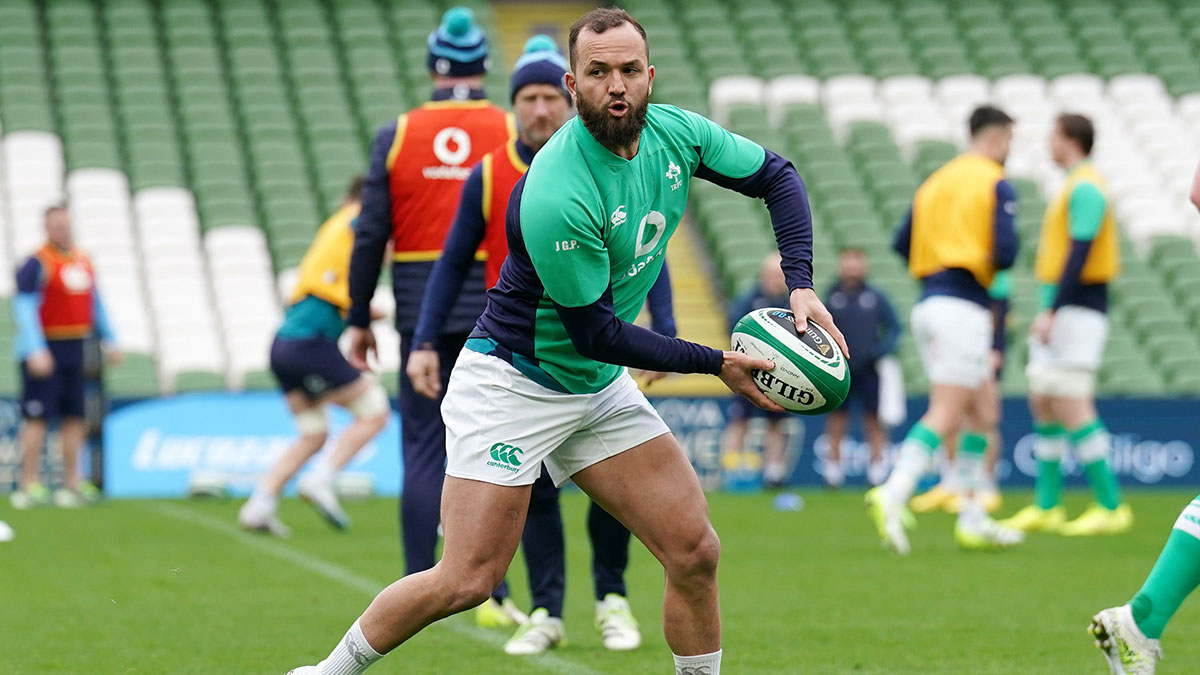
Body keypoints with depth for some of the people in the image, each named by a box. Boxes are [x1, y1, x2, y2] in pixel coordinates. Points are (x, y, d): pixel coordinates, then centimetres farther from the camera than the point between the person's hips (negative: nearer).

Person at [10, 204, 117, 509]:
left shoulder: (83, 262, 13)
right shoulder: (37, 264, -10)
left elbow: (95, 303, 23)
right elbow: (24, 307, -17)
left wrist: (108, 341, 19)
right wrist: (36, 350, -27)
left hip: (75, 348, 7)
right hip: (44, 352, -7)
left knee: (74, 417, 9)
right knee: (38, 417, -7)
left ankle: (73, 482, 16)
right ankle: (29, 485, -4)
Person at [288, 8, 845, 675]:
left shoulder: (675, 133, -8)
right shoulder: (556, 198, -30)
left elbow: (777, 175, 9)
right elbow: (598, 334, -22)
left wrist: (800, 286, -4)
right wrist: (717, 363, -16)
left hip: (600, 389, 7)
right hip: (512, 387, -7)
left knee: (695, 553, -2)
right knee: (468, 581, -10)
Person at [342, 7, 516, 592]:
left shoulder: (396, 137, 2)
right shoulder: (513, 135, 0)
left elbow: (369, 236, 1)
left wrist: (359, 320, 8)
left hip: (421, 316, 1)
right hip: (496, 313, -1)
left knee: (423, 451, 4)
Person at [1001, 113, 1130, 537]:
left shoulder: (1085, 188, -13)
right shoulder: (1076, 187, 18)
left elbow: (1079, 253, -20)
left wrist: (1051, 311, -23)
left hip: (1076, 310, -10)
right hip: (1060, 312, 10)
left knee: (1071, 407, -13)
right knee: (1043, 403, 9)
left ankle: (1111, 507, -11)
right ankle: (1046, 507, 13)